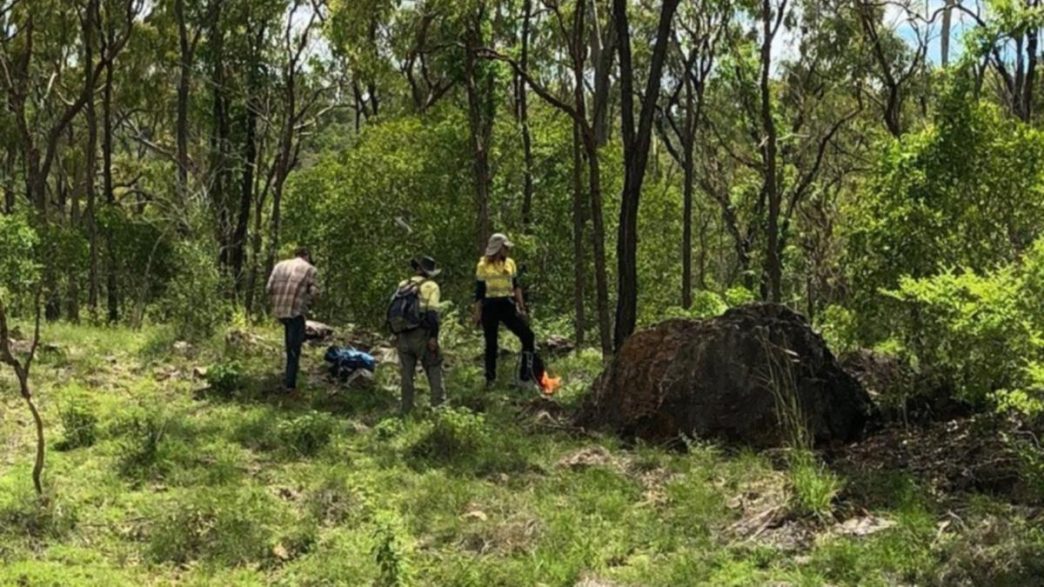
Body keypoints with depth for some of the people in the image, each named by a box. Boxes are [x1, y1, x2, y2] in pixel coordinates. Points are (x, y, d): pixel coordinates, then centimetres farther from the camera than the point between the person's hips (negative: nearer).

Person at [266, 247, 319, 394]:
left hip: (279, 311, 5)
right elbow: (314, 293, -8)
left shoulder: (279, 265, 12)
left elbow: (269, 288, 5)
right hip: (296, 312, -5)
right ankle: (290, 385, 3)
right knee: (294, 350, 3)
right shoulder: (310, 270, 1)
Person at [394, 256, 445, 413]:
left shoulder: (403, 285, 13)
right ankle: (438, 402, -5)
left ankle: (406, 409, 13)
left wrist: (395, 335, 18)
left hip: (403, 335, 4)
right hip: (421, 334, -4)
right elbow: (432, 313, -11)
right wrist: (434, 337, -12)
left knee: (407, 373, 11)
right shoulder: (431, 286, -2)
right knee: (434, 368, 5)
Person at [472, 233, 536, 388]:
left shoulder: (510, 263, 8)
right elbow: (479, 292, 0)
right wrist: (477, 313, -2)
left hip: (507, 305, 3)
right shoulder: (483, 266, -3)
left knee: (527, 335, -7)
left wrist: (521, 307, 8)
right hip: (490, 306, -3)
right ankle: (490, 378, 16)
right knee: (491, 343, 5)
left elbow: (516, 287, 13)